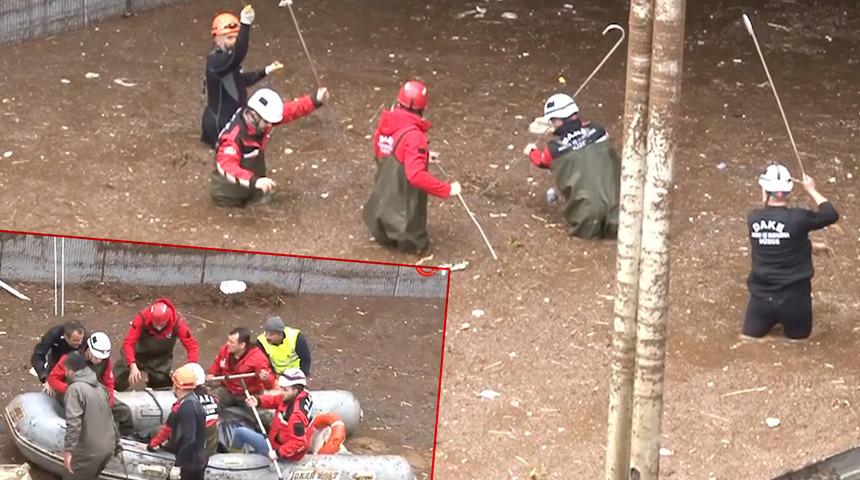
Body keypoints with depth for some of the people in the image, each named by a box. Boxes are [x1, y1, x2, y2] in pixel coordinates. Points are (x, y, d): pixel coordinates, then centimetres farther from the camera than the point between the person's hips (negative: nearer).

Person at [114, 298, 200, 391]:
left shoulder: (178, 322, -31)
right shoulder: (142, 318, -35)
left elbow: (192, 346, -27)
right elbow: (128, 343, -36)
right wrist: (133, 366, -48)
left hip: (161, 358, 1)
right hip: (139, 352, -1)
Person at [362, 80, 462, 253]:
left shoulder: (384, 125, -1)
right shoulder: (413, 136, -26)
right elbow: (417, 175, -33)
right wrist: (448, 189, -26)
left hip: (383, 202, 7)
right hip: (403, 207, -7)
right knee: (413, 245, 11)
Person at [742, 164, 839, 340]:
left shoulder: (753, 218, -4)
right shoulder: (798, 218, -17)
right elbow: (831, 215, 0)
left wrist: (809, 246, 22)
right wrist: (811, 190, 12)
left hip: (761, 297, 2)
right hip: (794, 299, -2)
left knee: (749, 339, 17)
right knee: (799, 339, 17)